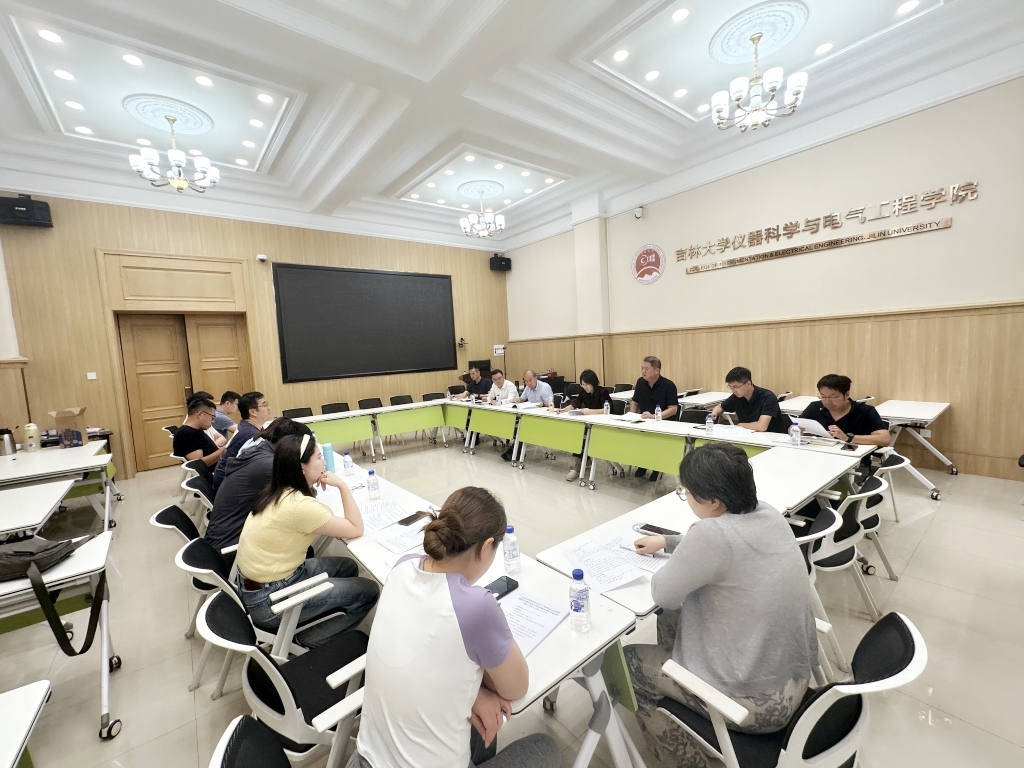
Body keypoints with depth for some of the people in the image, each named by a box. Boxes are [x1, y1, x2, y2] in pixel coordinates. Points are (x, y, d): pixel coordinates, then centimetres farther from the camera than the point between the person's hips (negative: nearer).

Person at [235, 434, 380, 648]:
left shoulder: (279, 492, -1)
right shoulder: (299, 505, -29)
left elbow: (323, 515, 11)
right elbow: (356, 529, -20)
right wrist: (342, 486, -18)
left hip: (259, 582, 9)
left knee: (348, 567, 17)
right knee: (368, 591, -3)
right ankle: (307, 639, 11)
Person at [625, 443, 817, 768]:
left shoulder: (712, 532, -31)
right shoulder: (767, 515, -6)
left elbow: (664, 594, -18)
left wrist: (675, 563, 1)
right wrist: (667, 542, 14)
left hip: (757, 702, -8)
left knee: (626, 663, 8)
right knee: (671, 620, 23)